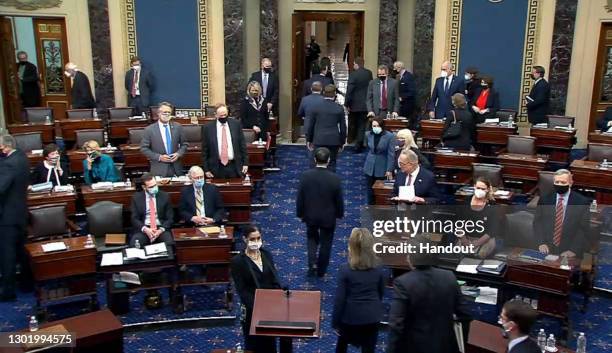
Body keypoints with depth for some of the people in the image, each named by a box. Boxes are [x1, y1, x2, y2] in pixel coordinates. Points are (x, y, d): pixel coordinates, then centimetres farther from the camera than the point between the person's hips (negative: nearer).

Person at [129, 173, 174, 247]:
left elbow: (170, 218, 5)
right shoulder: (136, 198, 6)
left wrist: (161, 230, -13)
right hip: (143, 229, 0)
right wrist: (145, 229, -16)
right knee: (134, 245, -30)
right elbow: (134, 219, 3)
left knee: (169, 244, -30)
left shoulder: (165, 196, 6)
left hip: (161, 228, 0)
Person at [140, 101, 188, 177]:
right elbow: (144, 148, -3)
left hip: (176, 168, 3)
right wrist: (159, 157, -13)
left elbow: (184, 144, 12)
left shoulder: (178, 127, 5)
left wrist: (178, 154, -7)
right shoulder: (149, 129, -3)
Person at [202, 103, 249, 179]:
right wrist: (206, 169, -1)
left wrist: (245, 163, 2)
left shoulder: (236, 124, 2)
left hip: (234, 167, 1)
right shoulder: (208, 127, -1)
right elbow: (205, 150, 2)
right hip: (217, 168, -1)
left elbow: (242, 144, 6)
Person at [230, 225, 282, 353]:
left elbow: (275, 280, 2)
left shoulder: (267, 255, 1)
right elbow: (242, 290, -15)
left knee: (270, 342, 18)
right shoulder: (237, 261, -14)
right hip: (252, 310, -4)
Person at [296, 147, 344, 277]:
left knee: (312, 238, 26)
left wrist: (300, 214, 7)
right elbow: (339, 200, -10)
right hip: (328, 217, -1)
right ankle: (321, 271, 30)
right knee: (325, 243, 17)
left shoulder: (305, 176, -17)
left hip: (310, 215, 1)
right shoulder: (335, 179, -21)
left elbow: (299, 198, -8)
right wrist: (340, 214, 9)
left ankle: (312, 263, 9)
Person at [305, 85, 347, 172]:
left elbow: (309, 125, 1)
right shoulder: (339, 108, -1)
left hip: (319, 140, 0)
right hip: (334, 141, 0)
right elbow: (343, 127, 3)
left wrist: (309, 140, 12)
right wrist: (342, 143, 13)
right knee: (331, 164, 7)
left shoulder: (316, 107, -2)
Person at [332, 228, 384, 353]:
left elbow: (339, 298, -15)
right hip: (372, 316, 2)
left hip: (350, 316, -2)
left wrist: (335, 321, -5)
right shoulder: (378, 268, -6)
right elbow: (381, 292, 7)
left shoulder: (345, 269, -18)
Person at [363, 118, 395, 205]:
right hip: (370, 167, 4)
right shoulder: (368, 134, -3)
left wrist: (389, 170, -15)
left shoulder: (389, 136, -15)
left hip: (382, 167, -4)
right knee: (369, 189, 10)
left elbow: (391, 154, -14)